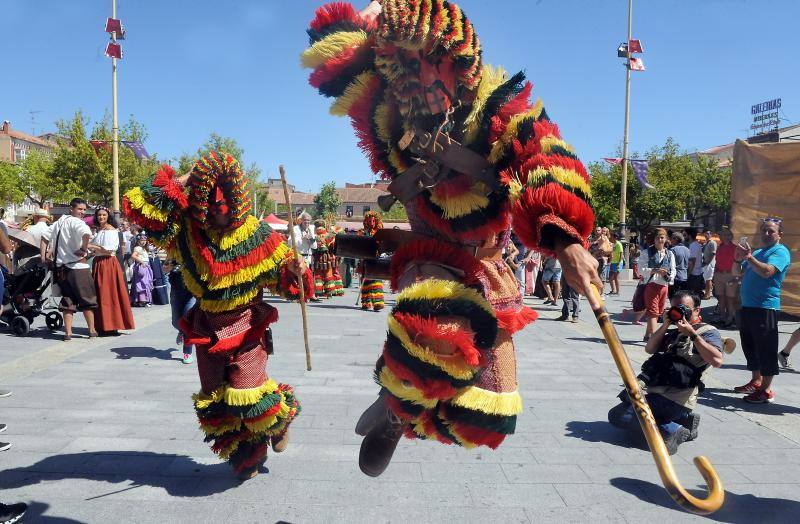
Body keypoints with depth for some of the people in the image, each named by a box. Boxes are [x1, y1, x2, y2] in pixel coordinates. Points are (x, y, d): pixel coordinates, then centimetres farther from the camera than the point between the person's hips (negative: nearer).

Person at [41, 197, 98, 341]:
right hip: (78, 266, -7)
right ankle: (92, 330, 13)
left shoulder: (58, 223, 15)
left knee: (67, 300, 11)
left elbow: (44, 236, 25)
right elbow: (86, 233, -33)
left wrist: (45, 255, 19)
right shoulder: (76, 222, -12)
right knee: (87, 299, 6)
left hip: (61, 267, 7)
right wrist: (84, 249, -18)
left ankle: (68, 333, 8)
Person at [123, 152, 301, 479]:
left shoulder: (256, 233, -13)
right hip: (207, 327, 4)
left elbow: (279, 265, -6)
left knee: (248, 393, -12)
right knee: (215, 397, 10)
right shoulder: (187, 230, -8)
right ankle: (246, 456, 31)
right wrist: (178, 181, -19)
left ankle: (279, 420, 24)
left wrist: (294, 266, -29)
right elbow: (138, 205, -11)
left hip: (247, 326, -3)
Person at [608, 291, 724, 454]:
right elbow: (649, 349, 12)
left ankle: (671, 430, -11)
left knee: (617, 416, -18)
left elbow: (717, 360, -19)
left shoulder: (708, 332, 0)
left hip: (675, 400, -9)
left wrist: (692, 334, -18)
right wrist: (665, 325, 3)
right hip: (656, 393, 9)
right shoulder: (674, 332, 22)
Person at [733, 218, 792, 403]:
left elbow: (767, 271, -23)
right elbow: (740, 274, 20)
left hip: (765, 308, -8)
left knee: (766, 349, -3)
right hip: (748, 306, 8)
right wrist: (739, 259, 3)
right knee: (750, 346, 16)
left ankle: (766, 390, 3)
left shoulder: (780, 251, -6)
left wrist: (748, 257, -23)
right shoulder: (757, 252, 18)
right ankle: (756, 382, 29)